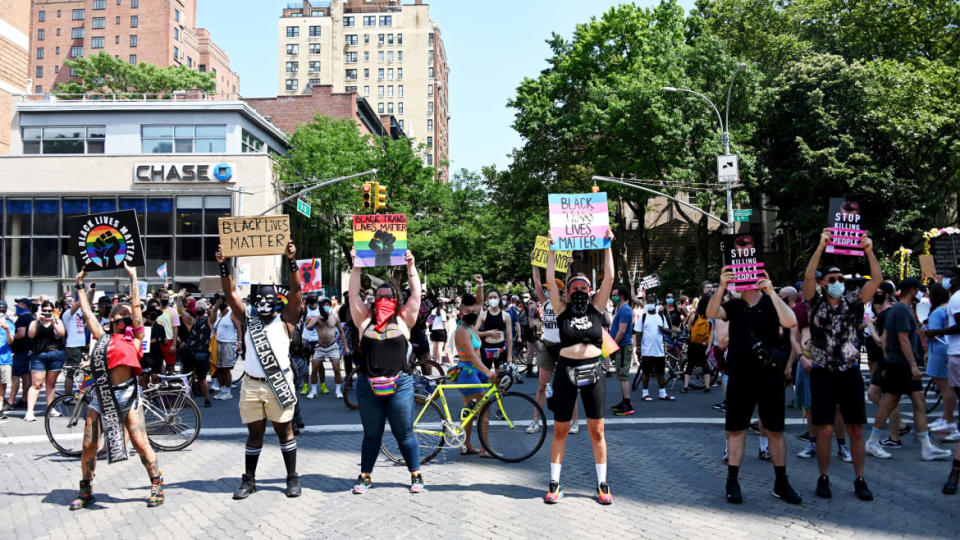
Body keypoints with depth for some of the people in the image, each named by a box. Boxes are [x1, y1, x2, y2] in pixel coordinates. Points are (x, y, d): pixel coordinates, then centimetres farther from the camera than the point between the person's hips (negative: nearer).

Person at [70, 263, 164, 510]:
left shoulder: (135, 338, 7)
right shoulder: (102, 337, 14)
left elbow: (136, 305, 3)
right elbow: (86, 311, 20)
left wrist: (133, 277, 5)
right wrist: (81, 285, 26)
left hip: (126, 394, -3)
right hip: (100, 395, 3)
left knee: (141, 443, -4)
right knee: (89, 446, 4)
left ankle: (157, 485, 8)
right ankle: (86, 490, 20)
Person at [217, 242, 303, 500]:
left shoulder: (285, 320, 4)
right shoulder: (248, 321, 11)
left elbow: (295, 289, -6)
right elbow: (230, 293, 6)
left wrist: (291, 261, -16)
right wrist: (223, 266, -4)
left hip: (279, 384, -2)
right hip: (251, 385, 3)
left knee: (284, 430, 5)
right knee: (255, 433, 10)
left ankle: (292, 478, 13)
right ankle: (249, 480, 17)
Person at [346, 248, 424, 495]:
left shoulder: (403, 320, 5)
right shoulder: (365, 319, 8)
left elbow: (416, 294, 0)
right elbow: (353, 294, 4)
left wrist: (411, 267, -2)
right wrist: (356, 267, 0)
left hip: (399, 385, -1)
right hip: (368, 385, 1)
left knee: (405, 435, 6)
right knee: (371, 435, 12)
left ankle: (416, 475, 19)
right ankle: (365, 476, 24)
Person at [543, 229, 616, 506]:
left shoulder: (596, 308, 7)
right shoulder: (563, 309, 4)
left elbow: (609, 277, 1)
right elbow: (550, 281, -3)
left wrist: (607, 246, 0)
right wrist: (552, 250, -3)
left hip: (592, 371, 1)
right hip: (566, 371, -1)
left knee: (597, 431, 6)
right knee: (560, 430, 6)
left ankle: (602, 484, 15)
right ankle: (554, 484, 14)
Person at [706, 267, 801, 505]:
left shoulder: (771, 303, 1)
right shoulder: (734, 305, 5)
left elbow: (791, 322, -19)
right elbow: (711, 313, -14)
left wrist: (771, 292, -24)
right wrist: (721, 288, -28)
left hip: (770, 376, -1)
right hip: (739, 376, 1)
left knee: (775, 430, 6)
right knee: (736, 430, 4)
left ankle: (781, 483, 17)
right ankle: (732, 483, 11)